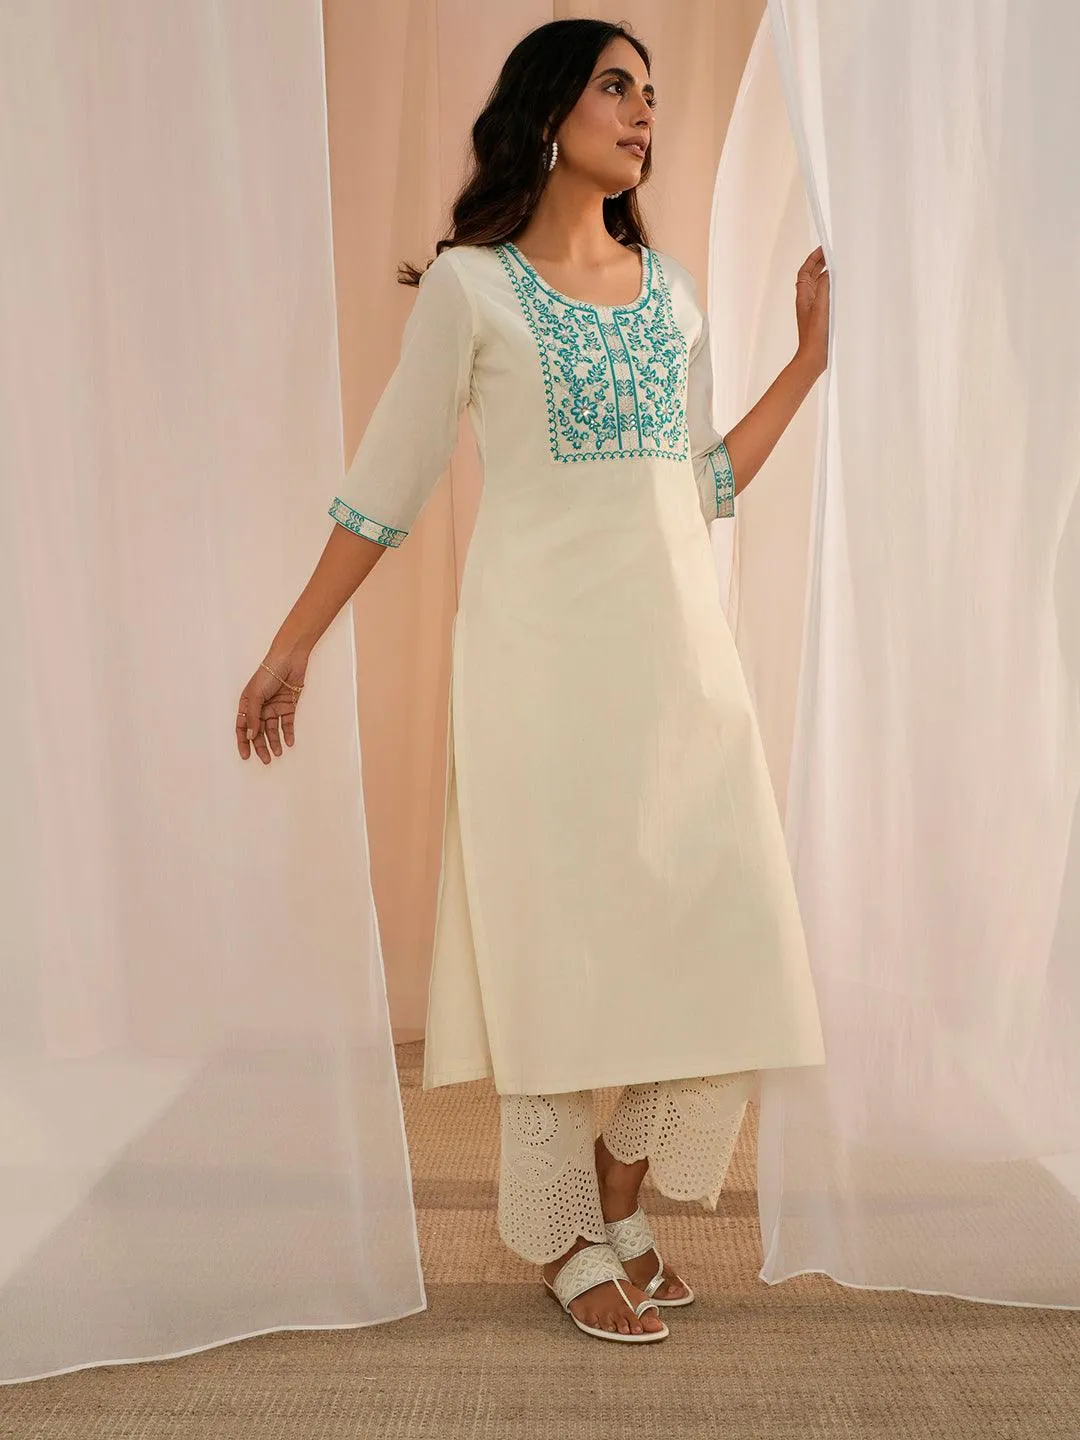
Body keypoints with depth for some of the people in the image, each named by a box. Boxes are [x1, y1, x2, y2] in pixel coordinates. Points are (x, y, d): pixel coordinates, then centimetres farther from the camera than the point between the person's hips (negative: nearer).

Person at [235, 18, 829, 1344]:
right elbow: (387, 483, 0)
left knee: (725, 934, 4)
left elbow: (701, 484, 14)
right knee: (557, 935, 1)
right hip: (541, 649, -5)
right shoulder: (471, 283, 1)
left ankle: (619, 1201, 24)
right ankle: (567, 1241, 20)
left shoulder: (671, 289, 16)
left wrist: (810, 355, 12)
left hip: (679, 643, 6)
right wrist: (292, 645, -2)